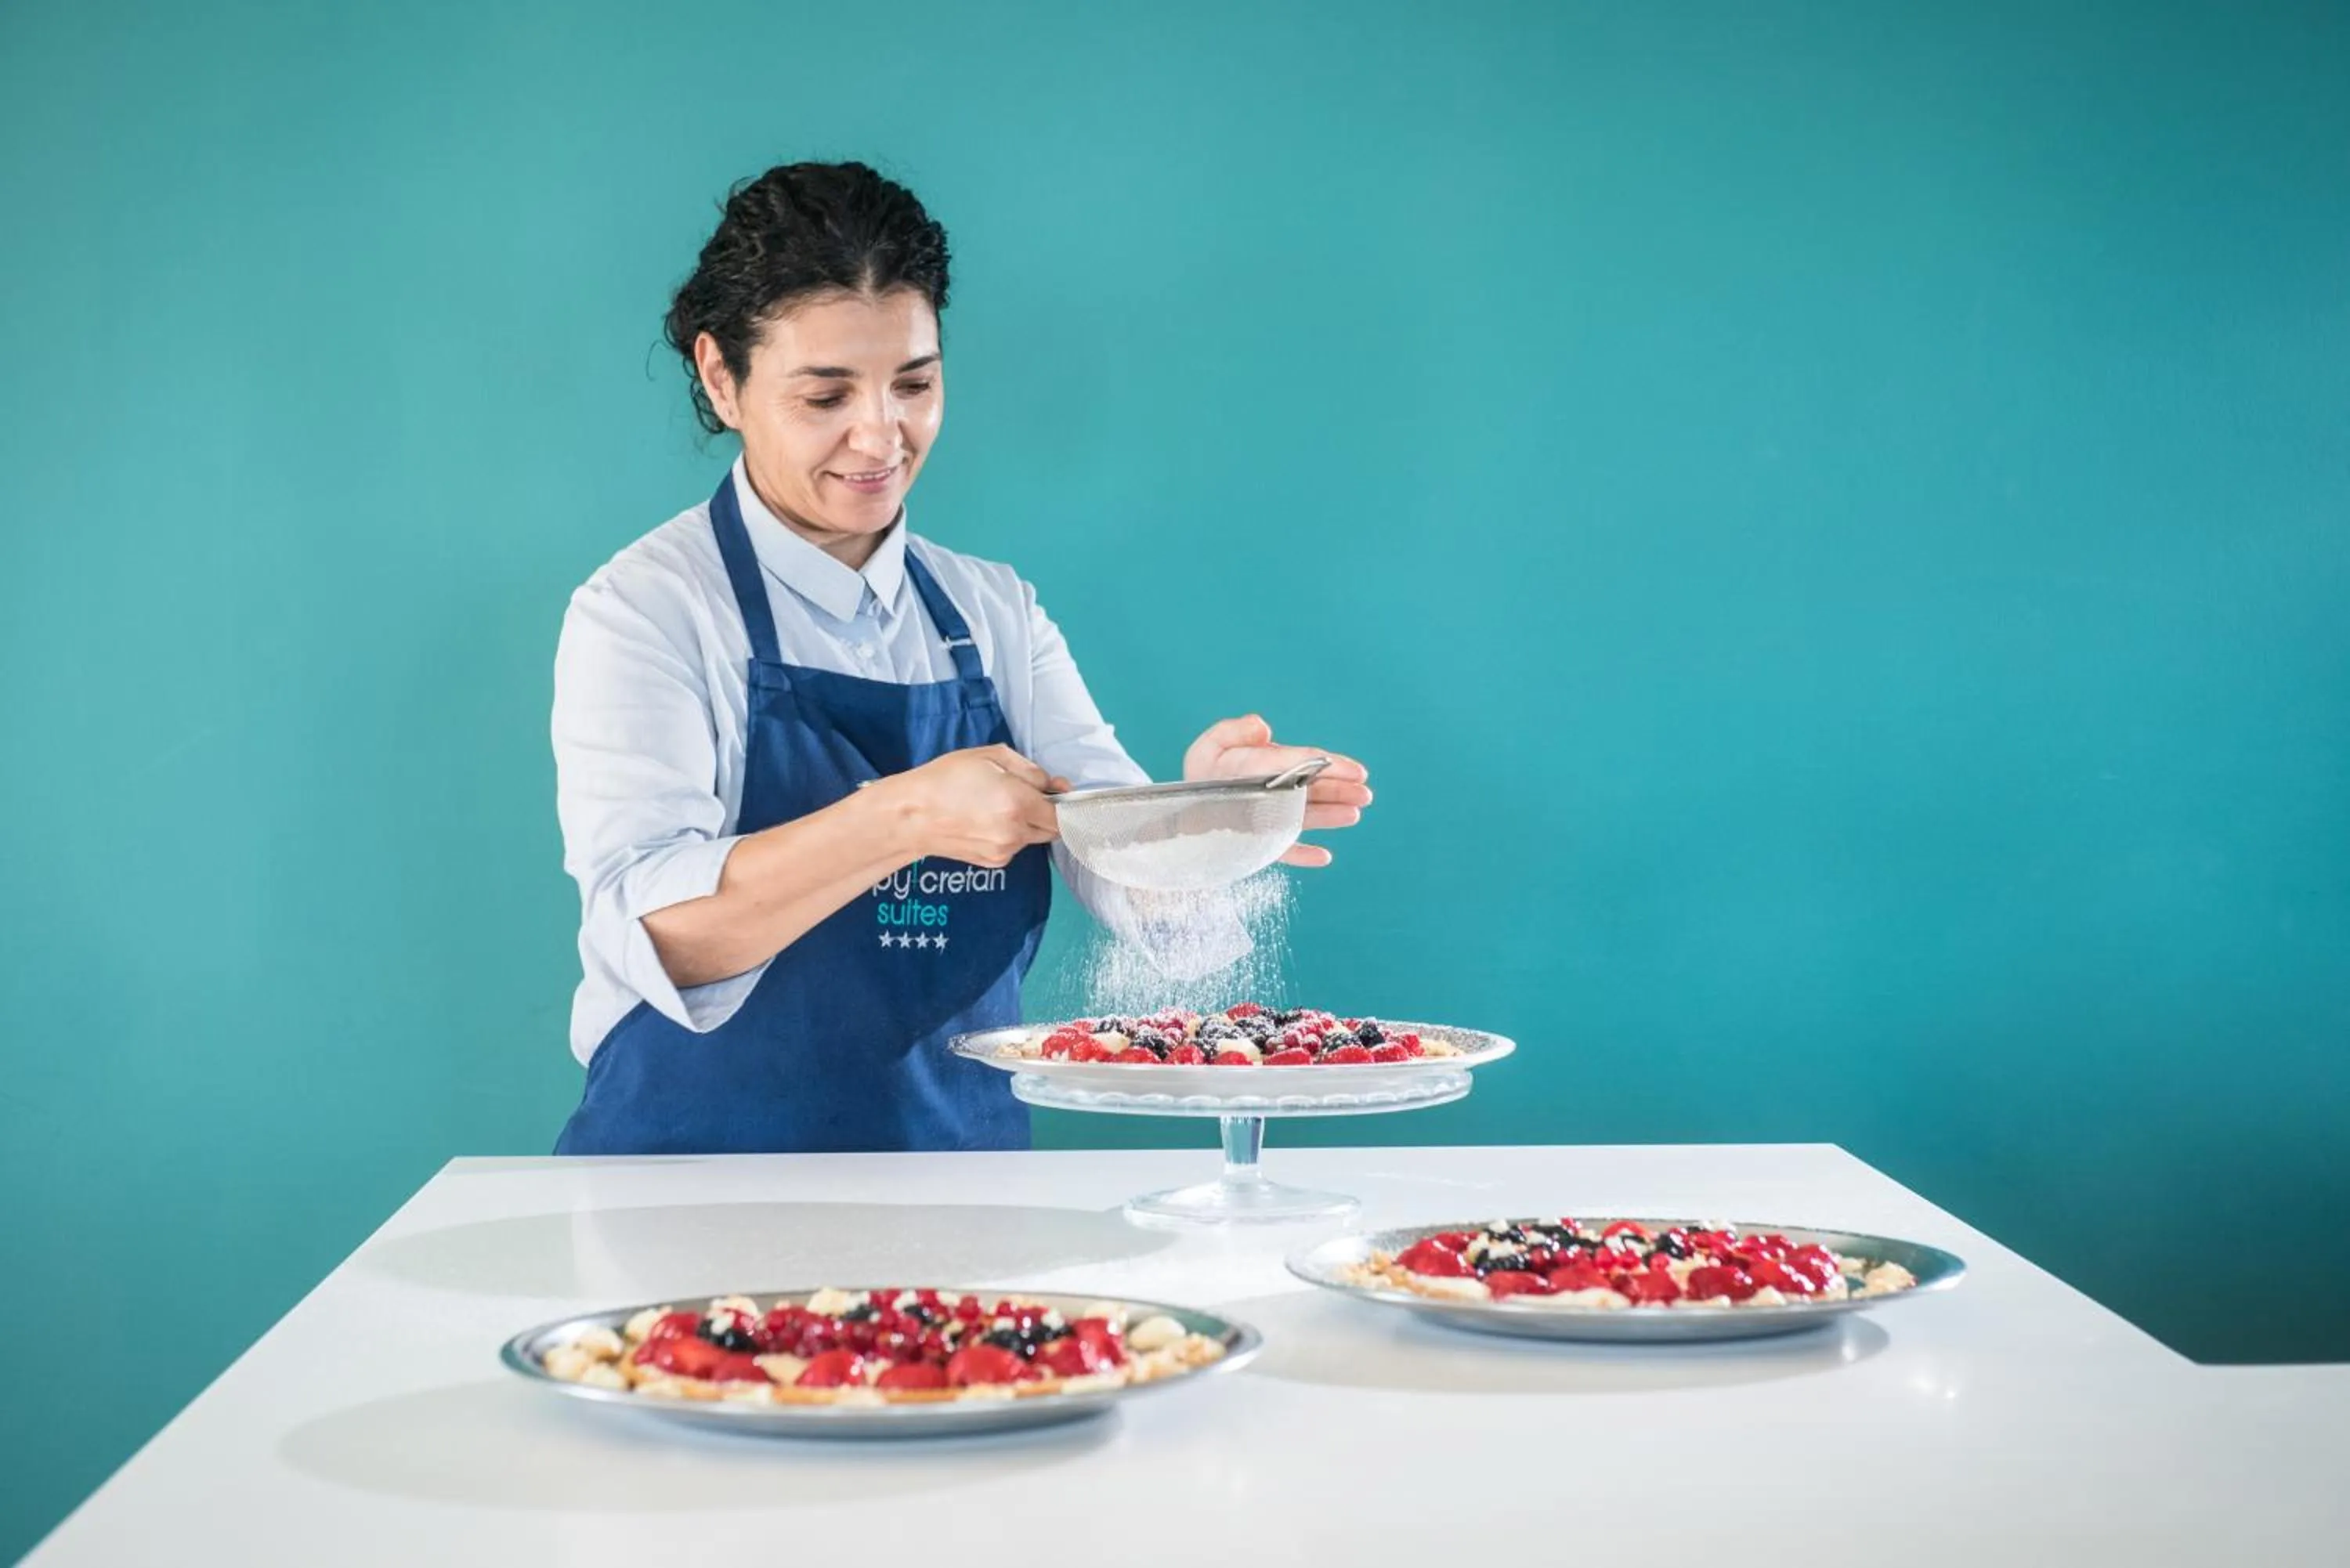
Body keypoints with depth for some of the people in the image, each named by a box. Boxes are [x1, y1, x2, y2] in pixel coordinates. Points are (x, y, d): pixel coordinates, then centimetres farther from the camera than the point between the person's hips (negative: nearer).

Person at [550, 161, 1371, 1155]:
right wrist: (908, 816, -28)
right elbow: (651, 934, -17)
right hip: (703, 1181, -5)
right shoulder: (646, 609, -3)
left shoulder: (994, 615, 12)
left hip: (960, 1173, 6)